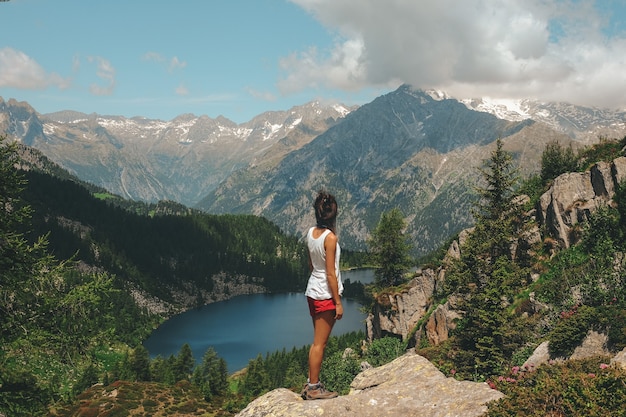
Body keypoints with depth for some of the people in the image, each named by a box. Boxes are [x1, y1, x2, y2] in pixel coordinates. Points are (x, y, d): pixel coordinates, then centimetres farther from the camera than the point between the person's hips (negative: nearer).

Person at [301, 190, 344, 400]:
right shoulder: (330, 237, -19)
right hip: (325, 294, -8)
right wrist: (338, 302, -12)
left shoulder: (311, 232, 2)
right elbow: (331, 273, -17)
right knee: (320, 343, 2)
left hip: (312, 291, 8)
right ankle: (313, 388, 10)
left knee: (318, 341, 18)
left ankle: (312, 383, 24)